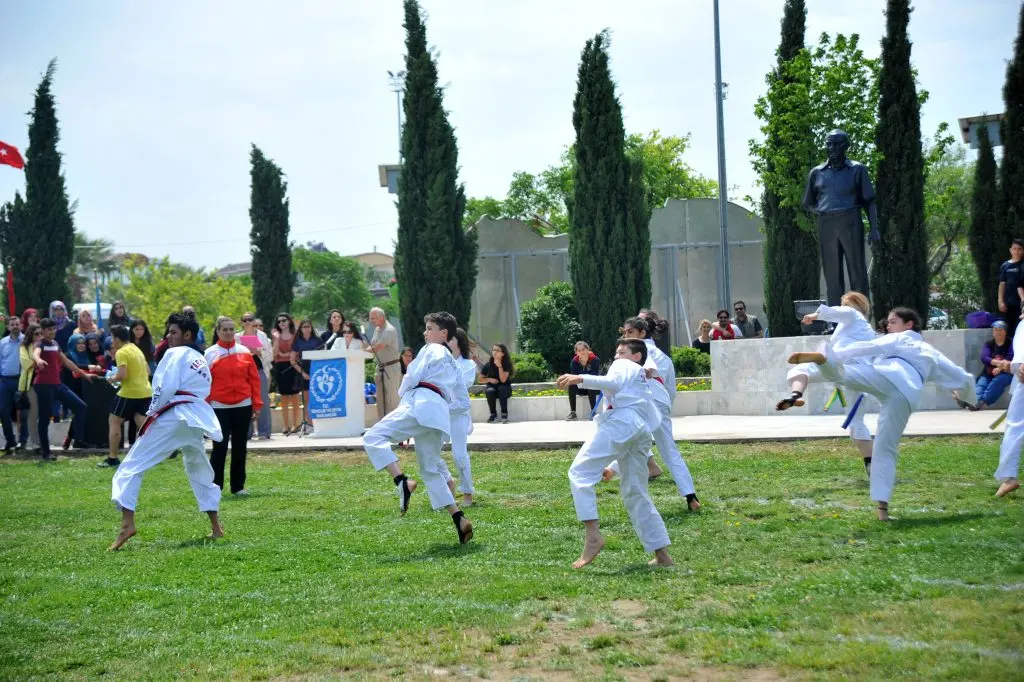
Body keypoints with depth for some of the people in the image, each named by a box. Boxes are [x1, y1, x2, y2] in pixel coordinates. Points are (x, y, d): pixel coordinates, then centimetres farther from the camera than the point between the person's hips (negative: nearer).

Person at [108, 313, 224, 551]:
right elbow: (201, 392, 16)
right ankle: (216, 527, 26)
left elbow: (166, 388, -12)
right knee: (199, 470, 25)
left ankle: (127, 524, -23)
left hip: (172, 417, -8)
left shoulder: (175, 354, -1)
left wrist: (151, 414, 0)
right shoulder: (202, 361, 22)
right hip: (197, 420, 8)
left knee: (132, 467, -7)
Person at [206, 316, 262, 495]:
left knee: (240, 447, 8)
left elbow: (254, 378, 6)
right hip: (219, 408, -3)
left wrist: (257, 403, 2)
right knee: (220, 447, -5)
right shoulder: (210, 354, -1)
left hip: (243, 407, 3)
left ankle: (238, 486, 15)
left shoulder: (245, 352, 6)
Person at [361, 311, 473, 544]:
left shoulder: (431, 350, 7)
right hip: (440, 414, 9)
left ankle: (402, 482, -33)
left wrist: (401, 395, 17)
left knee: (373, 437, -16)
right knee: (431, 470, 14)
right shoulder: (453, 364, 32)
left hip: (422, 405, -9)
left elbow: (413, 376, -2)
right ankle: (460, 520, 6)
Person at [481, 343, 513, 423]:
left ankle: (504, 414, -27)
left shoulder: (506, 364, -8)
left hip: (504, 388, -1)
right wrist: (489, 379, -14)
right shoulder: (488, 365, -3)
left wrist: (499, 366, -26)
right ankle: (493, 414, -18)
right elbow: (480, 379, 5)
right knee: (490, 391, -34)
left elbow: (503, 380, -21)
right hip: (492, 387, 1)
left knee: (501, 388, -36)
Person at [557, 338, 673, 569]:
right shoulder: (645, 385, 40)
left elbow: (613, 383, -7)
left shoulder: (624, 366, 16)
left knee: (580, 472, -14)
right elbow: (654, 419, 34)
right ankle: (662, 554, 11)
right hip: (643, 431, 9)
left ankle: (593, 535, -31)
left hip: (622, 422, -9)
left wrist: (580, 379, -18)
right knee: (636, 493, 14)